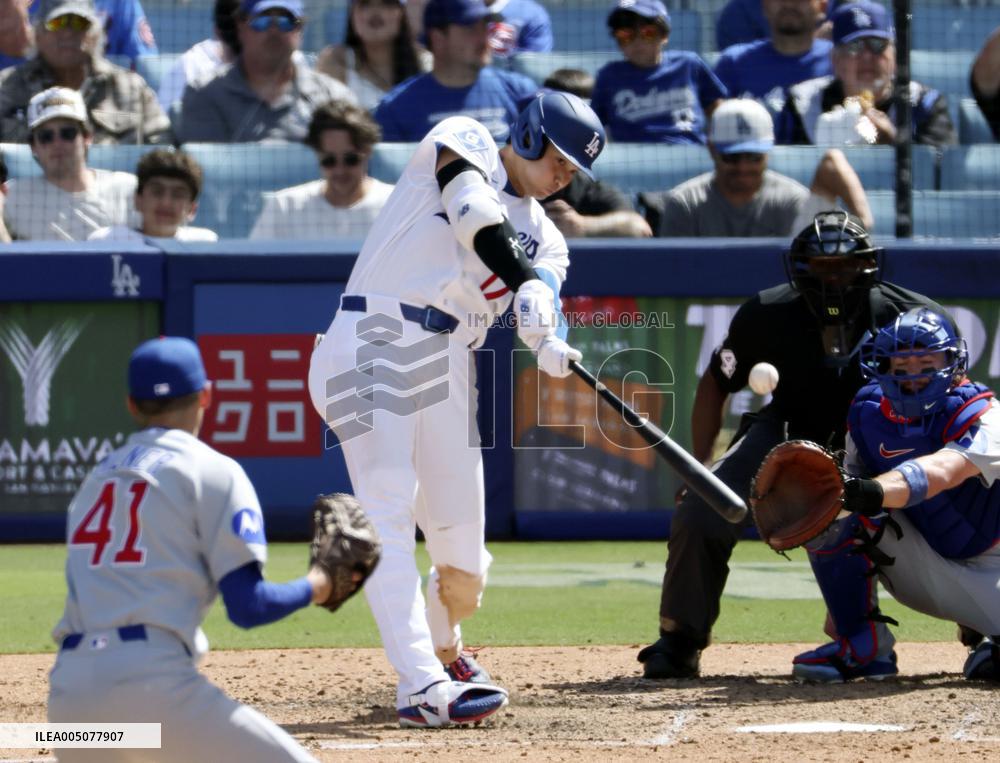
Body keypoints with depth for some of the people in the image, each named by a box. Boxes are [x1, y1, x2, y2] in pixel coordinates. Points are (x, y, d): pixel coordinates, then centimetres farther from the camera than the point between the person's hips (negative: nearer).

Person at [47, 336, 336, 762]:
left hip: (68, 691, 6)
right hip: (150, 682, -6)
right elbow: (247, 607, -2)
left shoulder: (97, 477, 24)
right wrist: (314, 588, 16)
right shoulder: (213, 471, 5)